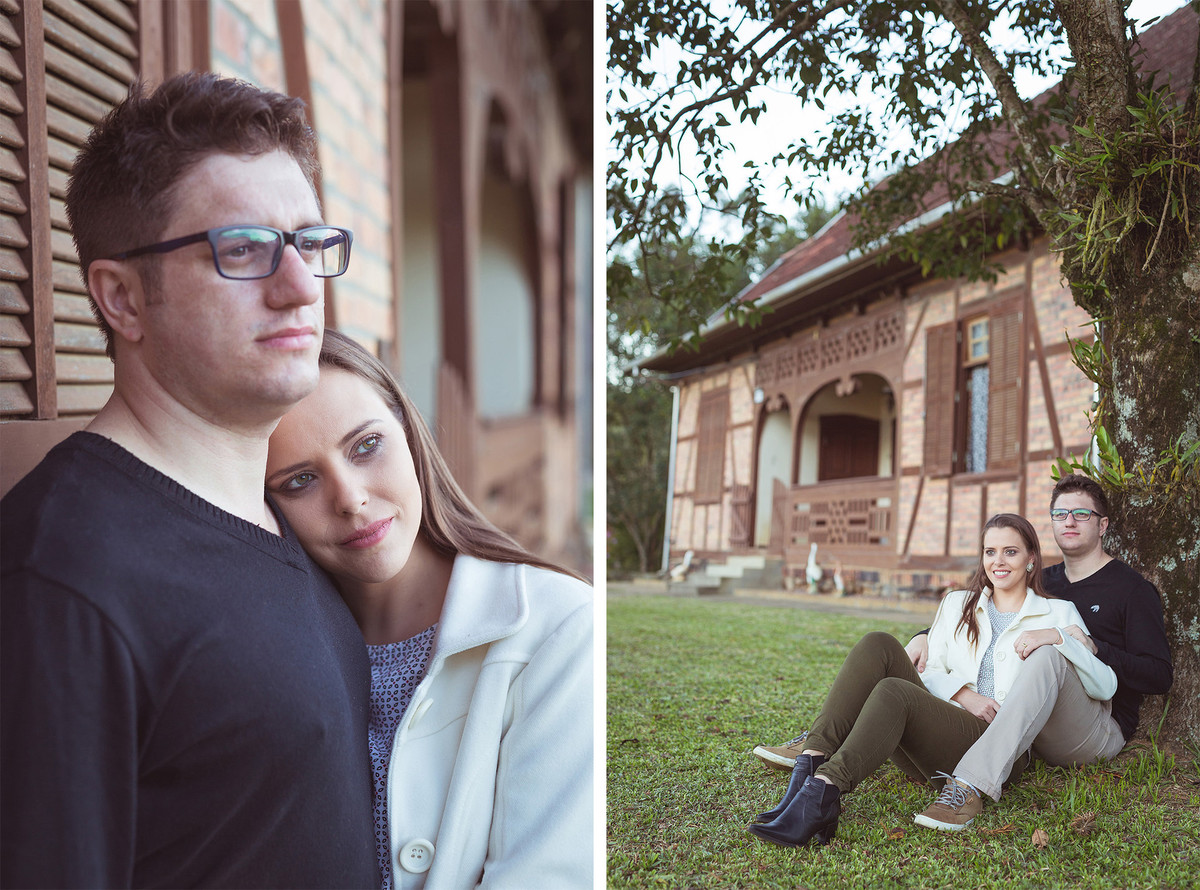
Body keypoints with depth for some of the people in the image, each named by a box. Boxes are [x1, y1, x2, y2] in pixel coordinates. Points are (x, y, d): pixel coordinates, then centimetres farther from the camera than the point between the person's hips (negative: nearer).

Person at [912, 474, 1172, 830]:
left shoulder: (1131, 589, 3)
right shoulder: (1043, 583, 17)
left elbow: (1159, 677, -6)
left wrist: (1095, 650, -22)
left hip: (1101, 731, -6)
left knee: (1047, 656, -38)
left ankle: (972, 785, -49)